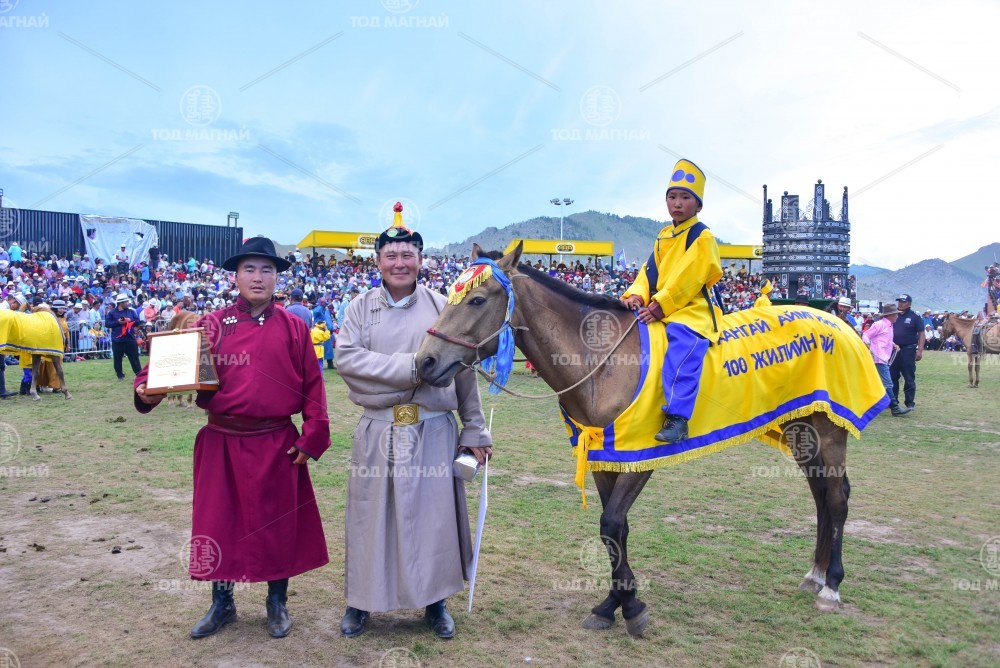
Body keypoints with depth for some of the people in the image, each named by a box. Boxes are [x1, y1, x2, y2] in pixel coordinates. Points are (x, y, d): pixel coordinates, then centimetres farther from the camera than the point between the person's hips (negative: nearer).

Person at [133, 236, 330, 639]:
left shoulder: (294, 328, 1)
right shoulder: (212, 326, 2)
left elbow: (312, 386, 0)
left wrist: (311, 439, -5)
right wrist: (149, 389, -23)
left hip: (277, 446, -1)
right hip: (222, 445, 1)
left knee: (278, 524, 8)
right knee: (218, 522, 10)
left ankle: (277, 603, 29)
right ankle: (222, 603, 31)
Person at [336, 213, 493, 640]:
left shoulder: (442, 308, 3)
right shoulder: (361, 308, 3)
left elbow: (464, 373, 4)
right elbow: (345, 358, -13)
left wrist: (475, 432, 3)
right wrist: (411, 366, -20)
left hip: (434, 430, 0)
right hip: (379, 432, 0)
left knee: (434, 513, 7)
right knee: (372, 514, 10)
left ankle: (435, 601, 27)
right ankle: (362, 600, 30)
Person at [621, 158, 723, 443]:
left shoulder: (702, 236, -3)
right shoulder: (663, 236, 19)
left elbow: (687, 279, -13)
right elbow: (649, 271, 12)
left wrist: (660, 306, -22)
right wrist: (636, 294, -8)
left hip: (692, 308, -8)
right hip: (656, 307, 8)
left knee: (682, 338, -34)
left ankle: (677, 418, -41)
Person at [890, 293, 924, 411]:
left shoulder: (915, 317, -4)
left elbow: (921, 334, -6)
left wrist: (920, 350, -14)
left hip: (908, 350, -5)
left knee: (909, 378, 2)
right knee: (892, 377, 9)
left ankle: (910, 403, 9)